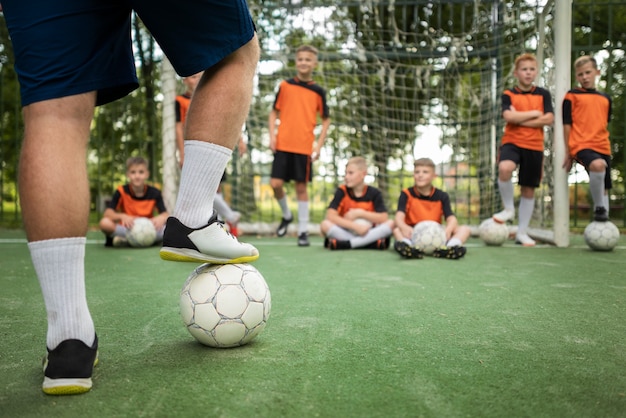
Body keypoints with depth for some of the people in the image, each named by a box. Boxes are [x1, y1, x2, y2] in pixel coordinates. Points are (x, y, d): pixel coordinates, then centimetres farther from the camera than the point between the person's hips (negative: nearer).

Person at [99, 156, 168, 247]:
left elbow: (165, 214, -8)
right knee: (105, 223, -30)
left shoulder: (154, 193, -1)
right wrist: (122, 216, -35)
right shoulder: (121, 192, -4)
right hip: (128, 229, -1)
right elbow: (107, 213, -14)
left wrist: (162, 218, -33)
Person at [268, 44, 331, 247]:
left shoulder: (318, 91, 5)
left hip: (305, 147, -1)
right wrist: (272, 135, -2)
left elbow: (326, 120, 10)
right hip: (283, 144, 1)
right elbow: (274, 112, 11)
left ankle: (303, 230, 11)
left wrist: (319, 145, 1)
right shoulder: (285, 85, 6)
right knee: (276, 184, -5)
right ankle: (286, 215, 23)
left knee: (301, 187, 2)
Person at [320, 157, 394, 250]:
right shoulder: (342, 191, -4)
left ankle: (345, 244, -27)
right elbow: (330, 216, -17)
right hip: (345, 233, -1)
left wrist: (359, 213, -19)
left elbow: (384, 218, -13)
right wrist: (355, 226, -24)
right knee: (325, 224, -27)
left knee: (390, 223, -24)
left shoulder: (374, 193, -1)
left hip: (368, 234, 2)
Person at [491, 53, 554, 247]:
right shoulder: (509, 95, 3)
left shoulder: (543, 94, 8)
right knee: (505, 168, -34)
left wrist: (520, 120, -11)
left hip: (534, 146, 2)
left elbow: (549, 119, -5)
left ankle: (522, 232, 19)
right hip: (512, 142, -2)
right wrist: (534, 113, -7)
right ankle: (508, 208, -9)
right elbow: (509, 117, -15)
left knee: (529, 189, 6)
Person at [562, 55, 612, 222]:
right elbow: (567, 125, 1)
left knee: (604, 189, 6)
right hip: (581, 145, -6)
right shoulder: (572, 96, 3)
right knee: (598, 165, -35)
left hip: (603, 147, 6)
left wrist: (603, 143, 18)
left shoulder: (605, 99, 17)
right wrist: (568, 152, -1)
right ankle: (599, 208, -18)